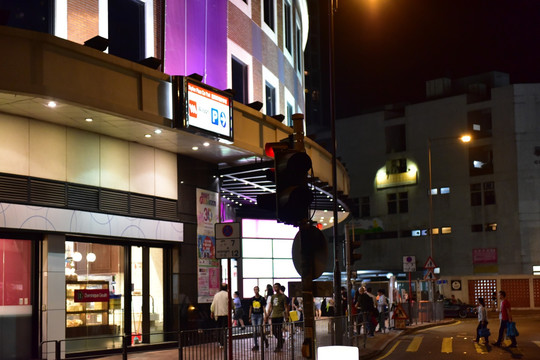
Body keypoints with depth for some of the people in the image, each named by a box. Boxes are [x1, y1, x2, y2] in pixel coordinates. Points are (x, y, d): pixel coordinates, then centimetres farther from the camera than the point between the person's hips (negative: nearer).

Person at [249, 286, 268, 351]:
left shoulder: (262, 299, -2)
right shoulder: (252, 299, 8)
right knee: (254, 331, 2)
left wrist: (265, 316, -12)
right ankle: (256, 345, 7)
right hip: (253, 315, 3)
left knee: (259, 330, -9)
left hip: (260, 315, -3)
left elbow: (264, 308, -4)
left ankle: (265, 339, 19)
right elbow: (250, 308, 13)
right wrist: (249, 317, 12)